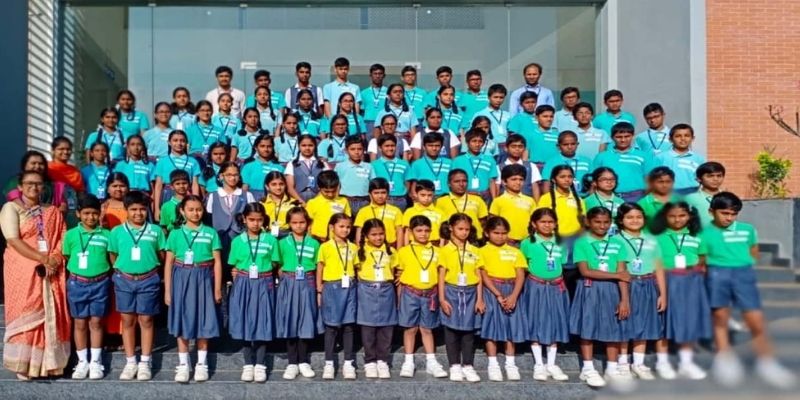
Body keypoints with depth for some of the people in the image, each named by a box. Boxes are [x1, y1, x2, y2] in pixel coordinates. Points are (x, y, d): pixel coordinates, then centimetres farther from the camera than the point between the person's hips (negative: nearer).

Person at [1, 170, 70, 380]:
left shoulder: (53, 211, 15)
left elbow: (63, 239, 9)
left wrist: (54, 259, -10)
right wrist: (42, 259, -17)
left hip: (52, 271, 4)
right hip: (23, 271, -4)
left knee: (51, 316, 3)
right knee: (25, 315, -4)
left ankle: (48, 362, 10)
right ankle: (23, 365, 1)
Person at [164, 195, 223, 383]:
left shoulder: (210, 233, 1)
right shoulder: (176, 234, 2)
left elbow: (217, 262, 2)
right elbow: (169, 263, 4)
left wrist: (217, 288, -1)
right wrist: (167, 290, 1)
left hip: (203, 279, 0)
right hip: (181, 279, 0)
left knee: (203, 321, 5)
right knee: (182, 321, 4)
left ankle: (201, 364, 16)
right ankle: (183, 365, 14)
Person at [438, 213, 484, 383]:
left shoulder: (474, 251, 7)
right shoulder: (445, 250, 0)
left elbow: (478, 277, 7)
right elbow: (441, 276, -1)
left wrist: (480, 299, 1)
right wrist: (442, 299, -8)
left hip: (470, 293, 2)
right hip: (452, 292, -2)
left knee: (469, 330, 4)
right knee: (451, 330, 3)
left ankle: (468, 366, 13)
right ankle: (455, 366, 13)